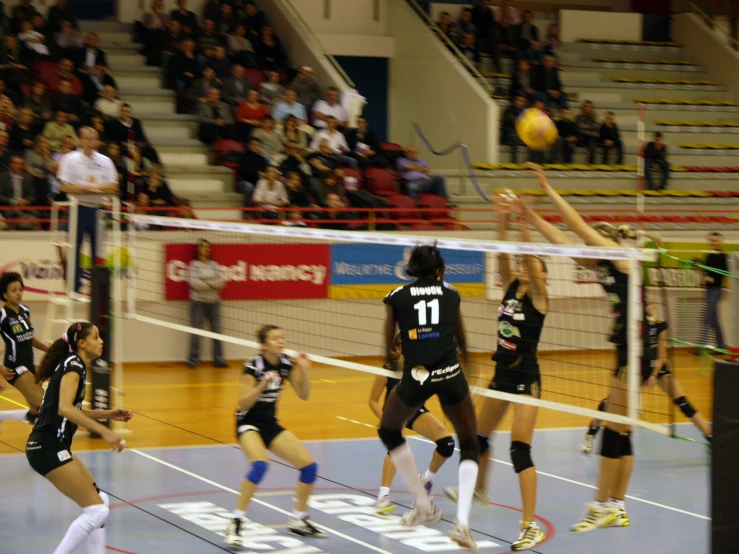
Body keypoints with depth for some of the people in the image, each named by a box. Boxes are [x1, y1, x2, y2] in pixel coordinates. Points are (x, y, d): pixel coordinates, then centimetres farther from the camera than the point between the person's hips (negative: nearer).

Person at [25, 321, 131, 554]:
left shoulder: (73, 365, 17)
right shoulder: (74, 365, -11)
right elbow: (64, 408, -27)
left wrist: (108, 414, 20)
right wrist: (104, 431, -29)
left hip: (51, 447, 10)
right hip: (48, 448, -10)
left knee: (100, 502, 14)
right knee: (96, 510, -10)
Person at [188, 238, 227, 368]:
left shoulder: (214, 265, 9)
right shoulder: (194, 265, -2)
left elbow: (221, 282, 1)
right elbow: (194, 283, -13)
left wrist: (205, 282, -12)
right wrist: (212, 284, -9)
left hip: (213, 301, 4)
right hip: (198, 301, -4)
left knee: (217, 330, 3)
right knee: (196, 331, -2)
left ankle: (218, 359, 8)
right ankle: (194, 359, 6)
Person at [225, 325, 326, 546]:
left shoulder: (286, 364, -3)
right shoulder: (253, 365, -19)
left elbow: (303, 395, 0)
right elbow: (243, 404, -21)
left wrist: (304, 371, -15)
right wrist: (261, 385, -35)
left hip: (271, 424, 7)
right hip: (249, 423, -6)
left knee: (309, 465, -3)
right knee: (260, 464, -35)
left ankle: (298, 520, 16)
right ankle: (236, 522, -25)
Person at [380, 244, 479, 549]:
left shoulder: (397, 297, 7)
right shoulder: (451, 294, 12)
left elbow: (389, 347, 10)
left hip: (416, 376, -1)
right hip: (450, 375, 1)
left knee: (389, 431, 27)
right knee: (469, 446, 16)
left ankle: (424, 505, 27)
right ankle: (462, 521, -4)